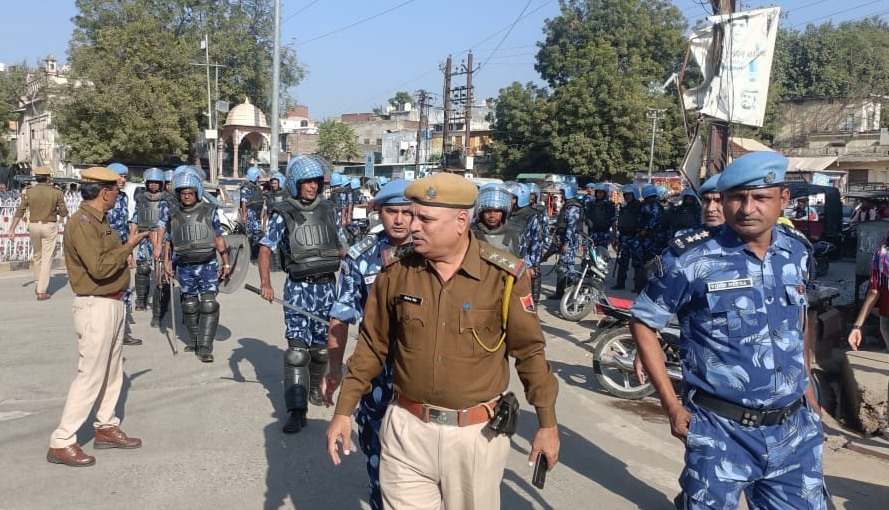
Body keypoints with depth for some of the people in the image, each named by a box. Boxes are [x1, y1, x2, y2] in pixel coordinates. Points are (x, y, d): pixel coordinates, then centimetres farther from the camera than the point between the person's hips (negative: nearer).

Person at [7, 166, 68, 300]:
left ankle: (38, 284, 34)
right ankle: (42, 292, -4)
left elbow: (20, 211, -3)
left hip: (33, 226, 3)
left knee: (37, 256, 22)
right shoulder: (56, 193, -6)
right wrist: (59, 214, 21)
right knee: (47, 259, -1)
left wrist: (12, 229, 0)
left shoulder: (28, 192, -1)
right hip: (50, 226, -3)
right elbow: (64, 212, -2)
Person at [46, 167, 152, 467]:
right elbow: (99, 267, -27)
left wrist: (126, 253, 6)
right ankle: (61, 442, 3)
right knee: (90, 375, -6)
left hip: (113, 304, 10)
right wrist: (128, 247, -18)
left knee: (112, 372, 17)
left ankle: (107, 427, 30)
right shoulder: (82, 223, -18)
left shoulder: (100, 220, 12)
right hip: (96, 307, -10)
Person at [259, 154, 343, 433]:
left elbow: (339, 246, 17)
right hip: (299, 287, -4)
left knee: (322, 345, 13)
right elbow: (266, 248, -5)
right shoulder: (283, 214, -4)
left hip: (327, 286, 4)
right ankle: (297, 410, -6)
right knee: (297, 347, -8)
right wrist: (265, 281, -19)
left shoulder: (328, 210, 7)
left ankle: (315, 387, 38)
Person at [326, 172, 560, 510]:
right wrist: (343, 410, 6)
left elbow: (530, 352, -4)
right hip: (407, 429, 2)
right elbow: (372, 346, 5)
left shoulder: (504, 276, -12)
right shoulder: (397, 271, -5)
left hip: (477, 433, -1)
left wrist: (547, 423, 0)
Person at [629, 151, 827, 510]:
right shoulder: (690, 258, -14)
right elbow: (643, 322, -7)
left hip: (796, 429, 5)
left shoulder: (798, 250, 2)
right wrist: (672, 405, -10)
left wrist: (806, 382, 16)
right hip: (721, 432, -4)